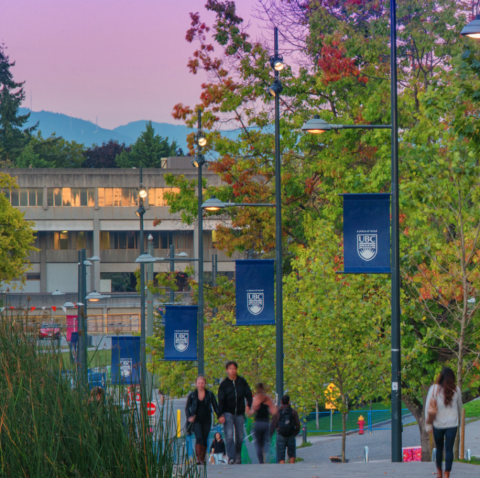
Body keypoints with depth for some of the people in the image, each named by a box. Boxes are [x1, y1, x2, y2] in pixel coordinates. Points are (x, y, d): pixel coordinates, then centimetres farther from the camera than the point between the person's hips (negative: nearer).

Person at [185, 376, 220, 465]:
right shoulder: (192, 395, 3)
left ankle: (202, 459, 12)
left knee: (204, 440, 2)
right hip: (196, 420, -1)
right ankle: (198, 458, -24)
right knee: (199, 437, -19)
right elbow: (187, 408, 8)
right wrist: (189, 417, -9)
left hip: (206, 420, 1)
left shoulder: (210, 395, 4)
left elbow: (215, 407, 6)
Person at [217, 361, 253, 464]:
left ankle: (238, 456, 27)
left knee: (240, 437, 8)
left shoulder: (242, 382, 5)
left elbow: (248, 394, 6)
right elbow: (221, 401, -3)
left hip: (239, 413, 2)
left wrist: (249, 405, -12)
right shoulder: (224, 384, -1)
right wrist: (220, 415, -13)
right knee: (229, 435, -15)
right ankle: (231, 457, -17)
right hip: (228, 413, -2)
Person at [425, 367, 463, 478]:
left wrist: (428, 425, 1)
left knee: (439, 448, 18)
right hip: (452, 425, 0)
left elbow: (428, 407, -6)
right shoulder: (456, 390, -3)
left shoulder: (434, 389, -8)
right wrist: (458, 418, 31)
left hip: (438, 424, 0)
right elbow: (460, 407, 12)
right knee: (449, 449, 1)